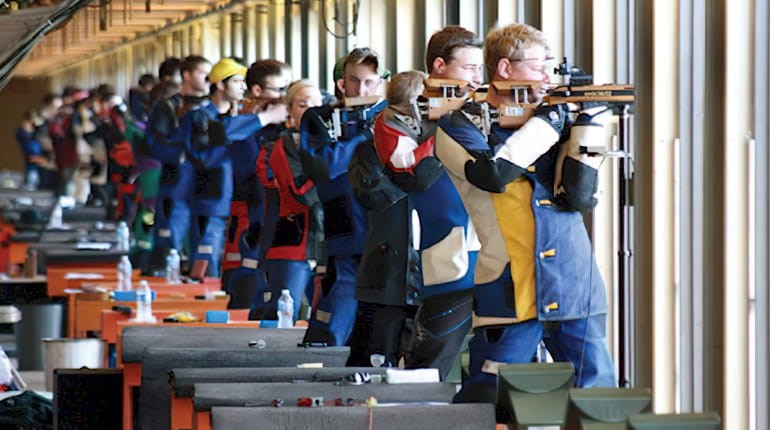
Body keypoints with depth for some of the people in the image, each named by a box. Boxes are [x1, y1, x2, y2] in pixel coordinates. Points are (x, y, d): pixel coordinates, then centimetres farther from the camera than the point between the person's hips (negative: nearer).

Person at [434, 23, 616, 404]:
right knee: (484, 404, -3)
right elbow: (493, 173, -19)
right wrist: (544, 124, -8)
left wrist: (585, 122, -2)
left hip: (575, 289, 5)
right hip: (510, 292, -5)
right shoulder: (460, 125, 2)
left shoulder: (551, 116, 16)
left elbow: (578, 195, 6)